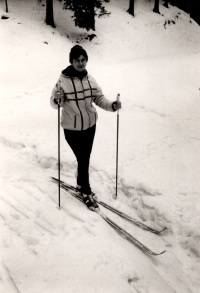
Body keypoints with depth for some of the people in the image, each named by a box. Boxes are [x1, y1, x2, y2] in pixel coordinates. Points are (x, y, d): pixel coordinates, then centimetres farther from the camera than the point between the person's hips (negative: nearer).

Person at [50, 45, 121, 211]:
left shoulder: (90, 79, -3)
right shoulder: (63, 80, -17)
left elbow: (99, 98, 2)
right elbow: (55, 103, -11)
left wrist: (112, 106, -16)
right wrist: (57, 99, -33)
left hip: (90, 125, 5)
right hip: (72, 128, -5)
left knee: (85, 158, 19)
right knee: (83, 160, 1)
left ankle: (81, 184, 42)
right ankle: (86, 192, 21)